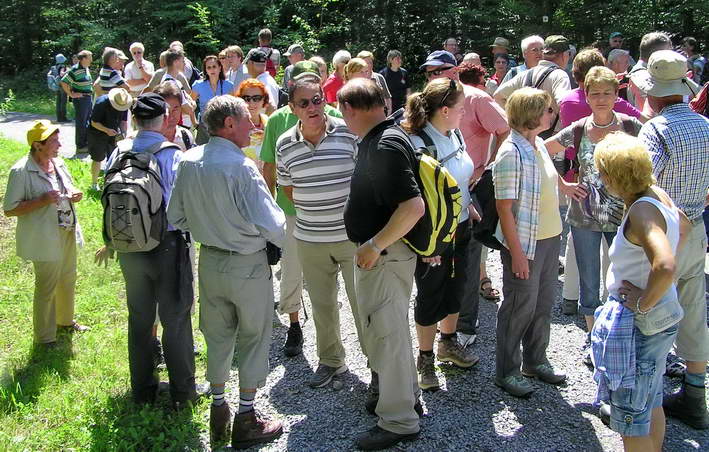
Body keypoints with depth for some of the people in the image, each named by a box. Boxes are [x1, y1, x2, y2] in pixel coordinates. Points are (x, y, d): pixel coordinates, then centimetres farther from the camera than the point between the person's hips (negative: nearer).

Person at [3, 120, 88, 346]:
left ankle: (65, 321, 45)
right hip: (45, 238, -8)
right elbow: (9, 209, -19)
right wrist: (41, 201, -28)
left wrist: (74, 194, -4)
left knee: (68, 279, 23)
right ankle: (44, 338, 19)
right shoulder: (21, 171, -20)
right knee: (47, 286, 3)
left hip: (67, 233, 8)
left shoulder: (58, 163, 2)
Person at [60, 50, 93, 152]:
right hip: (80, 98, -9)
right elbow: (63, 82, -19)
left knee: (88, 121, 15)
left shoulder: (86, 69, 10)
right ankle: (80, 146, 4)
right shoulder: (75, 70, -17)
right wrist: (71, 94, -15)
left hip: (88, 97, 9)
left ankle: (86, 143, 25)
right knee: (80, 123, -3)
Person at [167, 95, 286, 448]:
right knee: (253, 339, 10)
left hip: (209, 262, 6)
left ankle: (218, 412, 32)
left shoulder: (188, 162, -4)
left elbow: (176, 217, 5)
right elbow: (271, 225, -23)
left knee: (217, 337, 19)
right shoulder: (241, 167, -23)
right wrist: (282, 232, -1)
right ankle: (246, 420, 21)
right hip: (247, 265, -6)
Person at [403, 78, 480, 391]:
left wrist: (468, 205, 14)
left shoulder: (455, 134, 1)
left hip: (461, 227, 8)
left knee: (457, 288, 22)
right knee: (431, 297, 7)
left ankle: (449, 344, 43)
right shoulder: (418, 144, -24)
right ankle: (425, 359, 25)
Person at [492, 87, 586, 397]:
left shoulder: (538, 144, 5)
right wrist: (516, 252, -22)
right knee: (520, 307, 3)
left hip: (549, 238, 9)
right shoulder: (511, 152, -20)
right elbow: (504, 207, -21)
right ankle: (506, 371, 20)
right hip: (524, 243, -8)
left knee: (544, 303, 18)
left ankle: (535, 361, 36)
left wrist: (564, 186, 42)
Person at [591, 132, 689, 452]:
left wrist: (643, 302, -23)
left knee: (631, 414, 5)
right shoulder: (657, 195, 1)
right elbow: (683, 227, 22)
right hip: (660, 316, 9)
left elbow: (666, 267, -39)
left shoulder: (641, 211, -25)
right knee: (650, 401, 24)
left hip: (640, 322, -9)